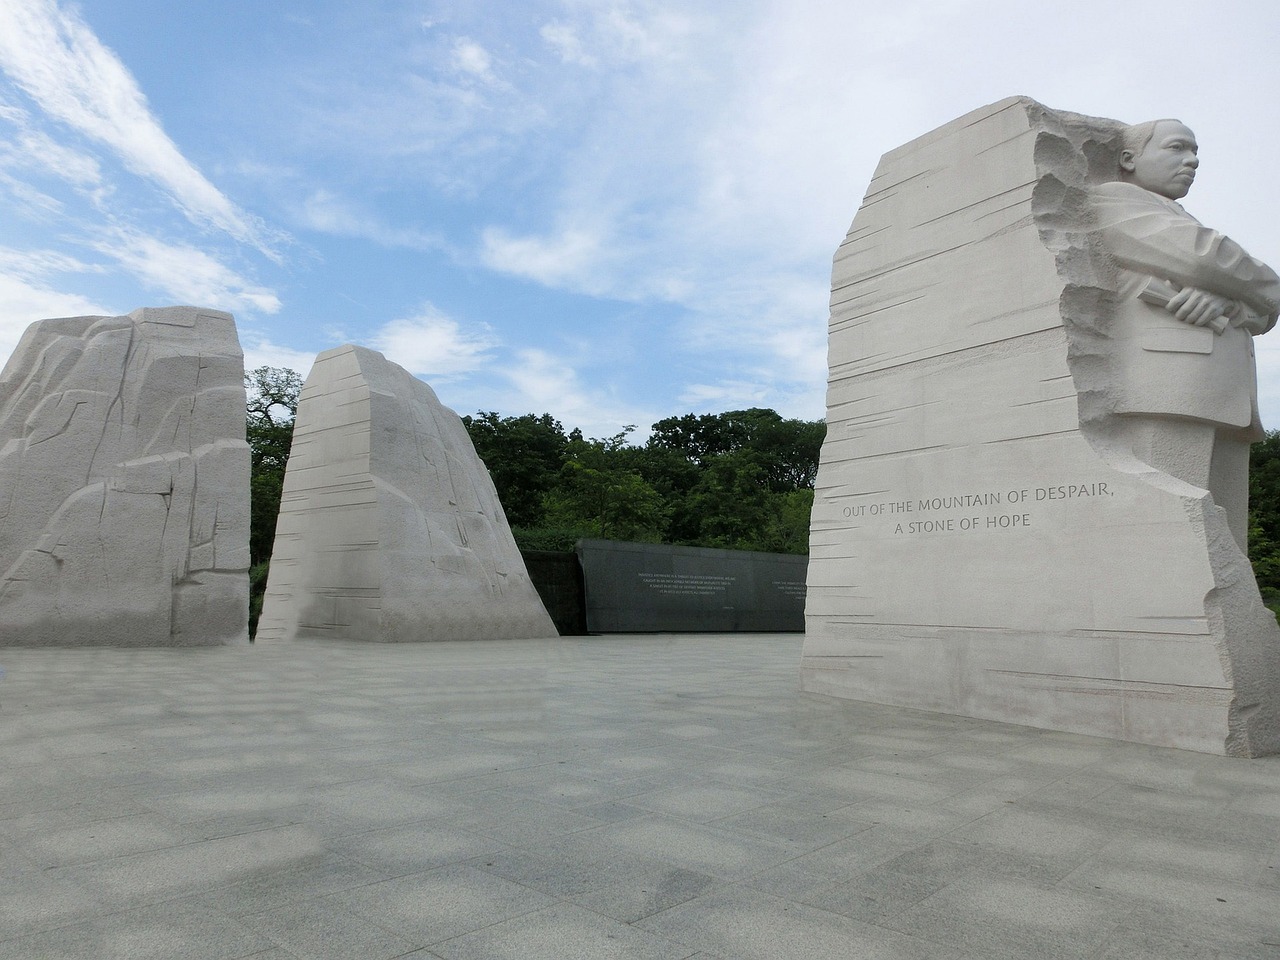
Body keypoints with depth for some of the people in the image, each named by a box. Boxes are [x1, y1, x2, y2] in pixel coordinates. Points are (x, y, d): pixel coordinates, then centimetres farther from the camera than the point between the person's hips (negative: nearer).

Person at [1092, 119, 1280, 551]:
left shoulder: (1183, 232, 35)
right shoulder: (1109, 200, 11)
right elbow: (1203, 260, -4)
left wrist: (1222, 302, -5)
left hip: (1217, 410, 8)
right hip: (1157, 394, -8)